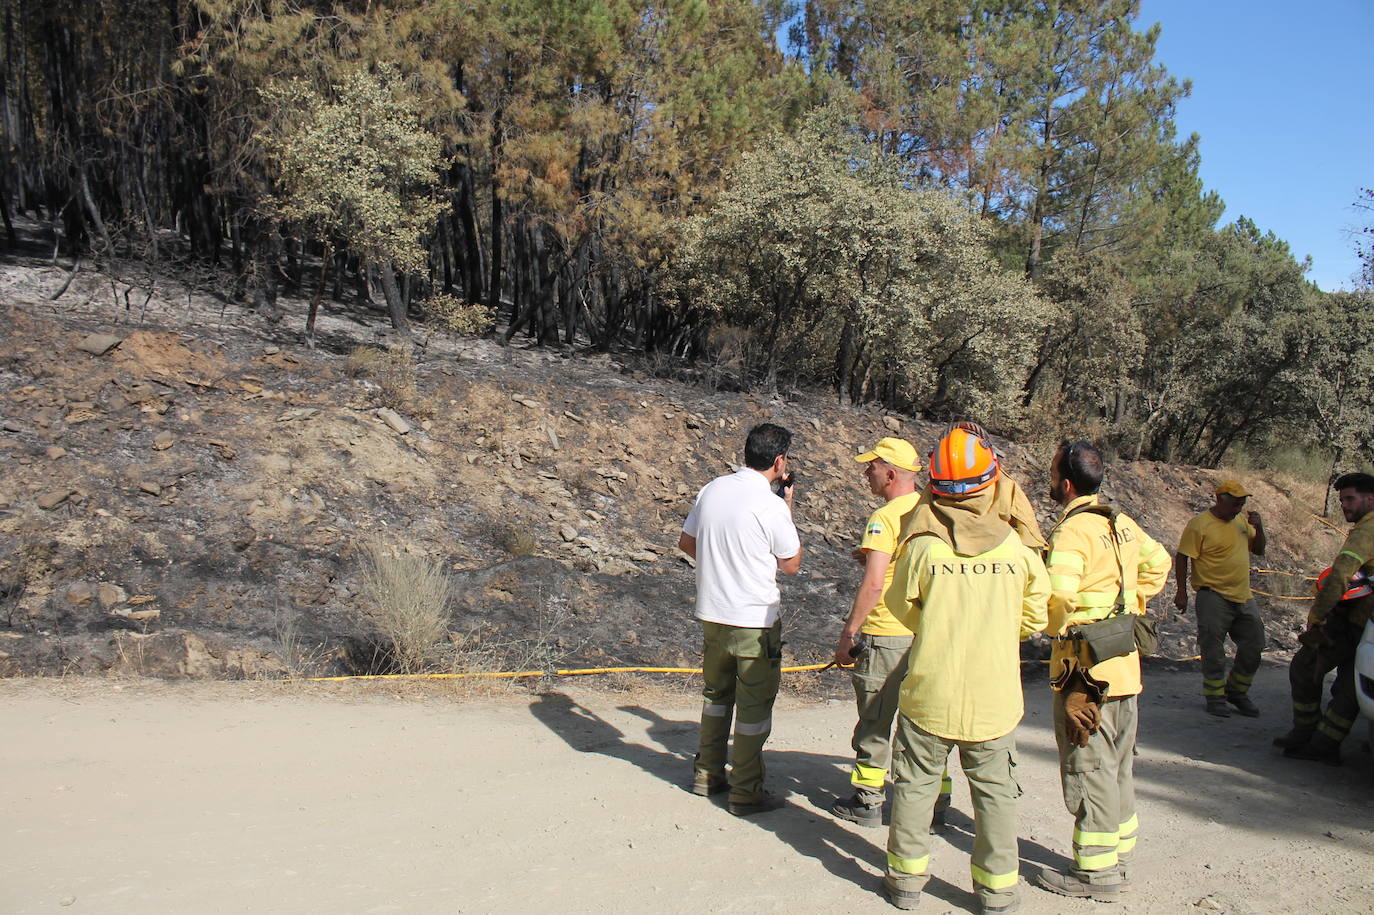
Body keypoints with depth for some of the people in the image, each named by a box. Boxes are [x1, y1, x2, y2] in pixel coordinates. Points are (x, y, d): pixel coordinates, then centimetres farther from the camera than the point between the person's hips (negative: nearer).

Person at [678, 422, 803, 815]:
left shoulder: (712, 489, 1)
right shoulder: (771, 506, -18)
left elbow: (686, 542, 11)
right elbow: (791, 565, -5)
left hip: (712, 614, 6)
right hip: (755, 620, -6)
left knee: (716, 694, 21)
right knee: (754, 706, 6)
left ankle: (707, 774, 32)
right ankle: (746, 793, 14)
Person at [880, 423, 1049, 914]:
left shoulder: (921, 546, -12)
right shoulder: (1016, 547, -9)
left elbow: (901, 606, 2)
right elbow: (1035, 617, 2)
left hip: (929, 693, -1)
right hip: (994, 696, 1)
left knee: (915, 784, 15)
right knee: (995, 791, 16)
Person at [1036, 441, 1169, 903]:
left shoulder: (1072, 531, -19)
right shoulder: (1122, 523, 7)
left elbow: (1058, 594, -31)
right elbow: (1158, 563, 23)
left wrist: (1057, 627, -12)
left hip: (1086, 670, -9)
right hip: (1124, 665, 9)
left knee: (1088, 771, 1)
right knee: (1119, 768, 18)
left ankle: (1096, 871, 10)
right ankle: (1119, 857, 29)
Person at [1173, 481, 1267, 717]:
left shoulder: (1241, 521, 11)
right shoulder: (1200, 525, -11)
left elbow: (1259, 550, 20)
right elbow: (1181, 558, -11)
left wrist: (1258, 528, 2)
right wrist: (1181, 591, -16)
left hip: (1243, 597, 7)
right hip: (1214, 597, -7)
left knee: (1254, 646, 11)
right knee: (1213, 650, -1)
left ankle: (1236, 692, 28)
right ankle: (1215, 698, 11)